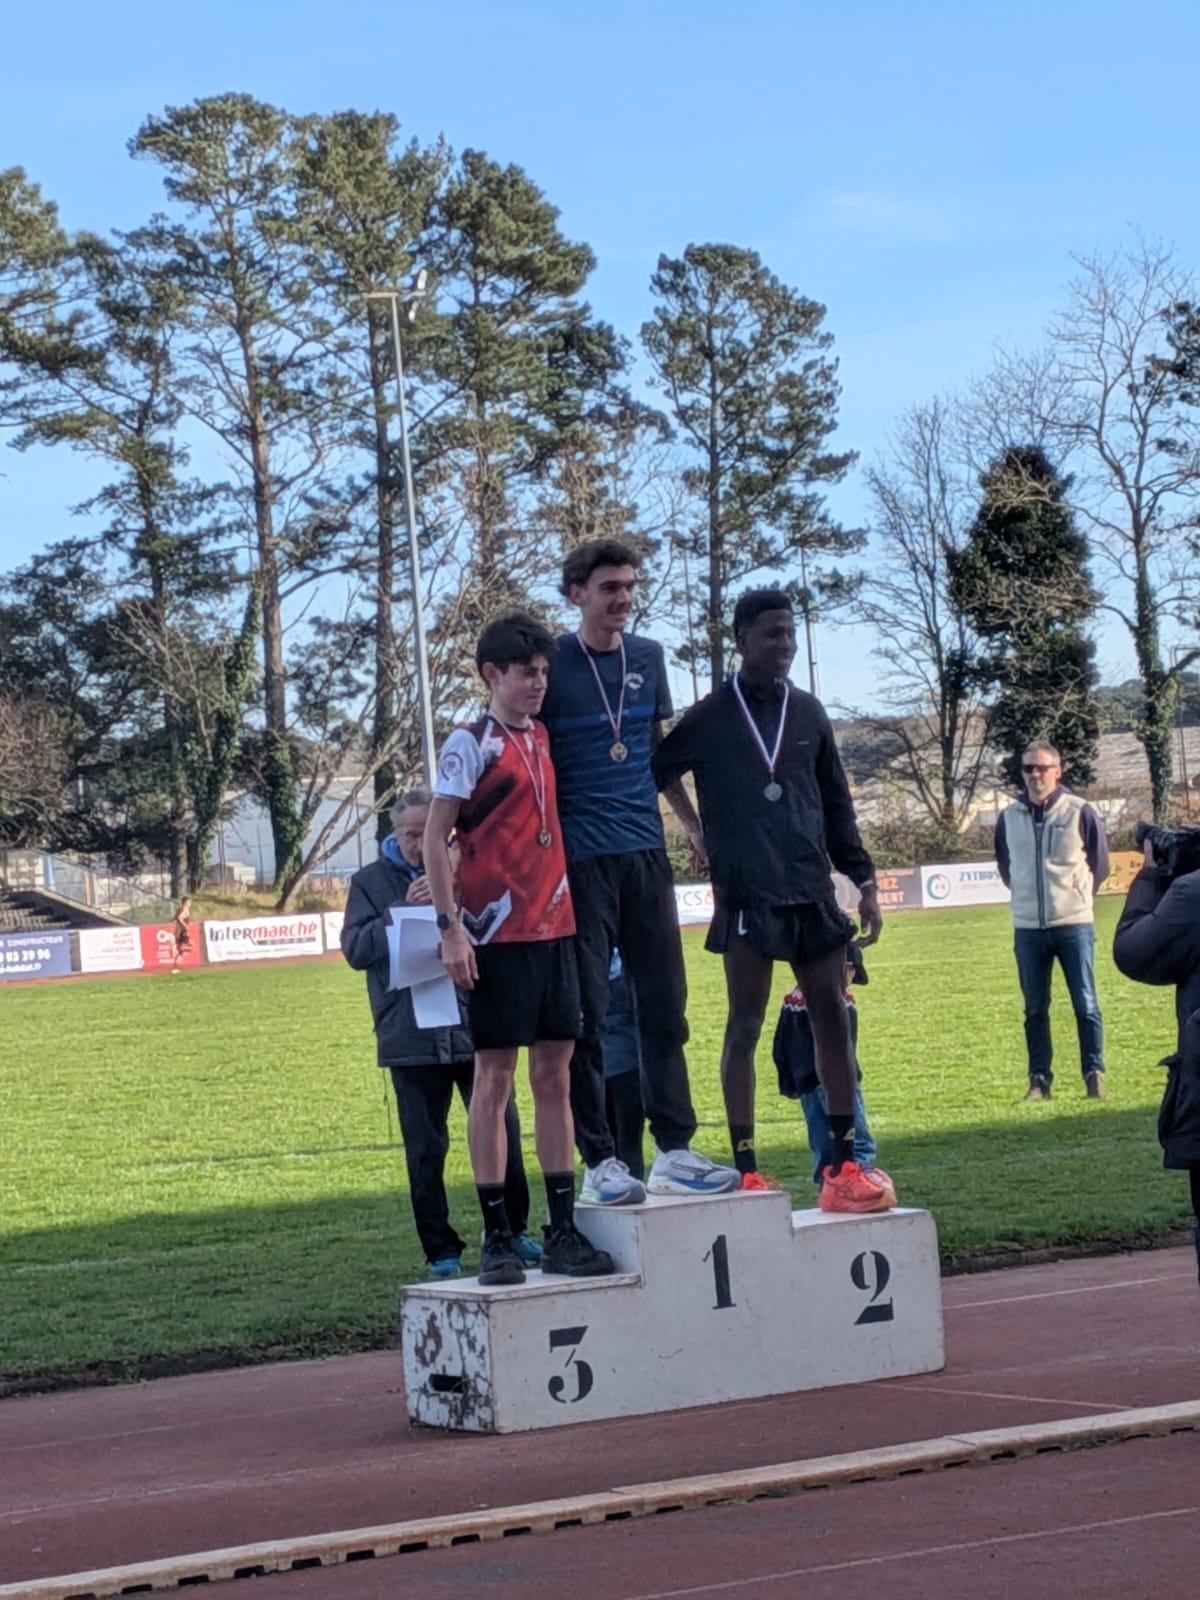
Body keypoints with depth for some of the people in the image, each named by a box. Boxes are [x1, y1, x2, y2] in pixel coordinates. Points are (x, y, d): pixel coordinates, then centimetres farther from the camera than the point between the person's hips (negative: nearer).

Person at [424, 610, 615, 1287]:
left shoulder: (542, 738, 14)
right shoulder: (472, 743, -5)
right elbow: (436, 836, -8)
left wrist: (570, 906, 14)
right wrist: (450, 927, -15)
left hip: (555, 927, 6)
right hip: (498, 933, -6)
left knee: (555, 1077, 7)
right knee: (495, 1077, -1)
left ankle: (563, 1230, 11)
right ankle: (497, 1236, 3)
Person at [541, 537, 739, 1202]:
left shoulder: (647, 658, 10)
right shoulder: (553, 664, -5)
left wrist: (695, 825, 18)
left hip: (645, 851, 5)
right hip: (579, 858, -5)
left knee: (665, 1004, 5)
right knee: (587, 1013, -3)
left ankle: (673, 1151, 10)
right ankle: (599, 1161, 1)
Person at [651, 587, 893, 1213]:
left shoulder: (808, 714, 12)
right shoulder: (709, 720, 1)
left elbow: (836, 806, 16)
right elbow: (645, 781, 3)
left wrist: (863, 879, 11)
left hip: (813, 893, 4)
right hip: (746, 896, -4)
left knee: (833, 1018, 1)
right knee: (745, 1028, -1)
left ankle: (841, 1165, 5)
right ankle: (746, 1171, 3)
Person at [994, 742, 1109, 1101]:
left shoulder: (1080, 812, -5)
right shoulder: (1009, 817, 4)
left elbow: (1099, 861, 6)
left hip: (1074, 924, -3)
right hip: (1027, 927, 3)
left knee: (1085, 1004, -1)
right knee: (1035, 1009, 6)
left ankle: (1095, 1077, 4)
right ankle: (1039, 1080, 12)